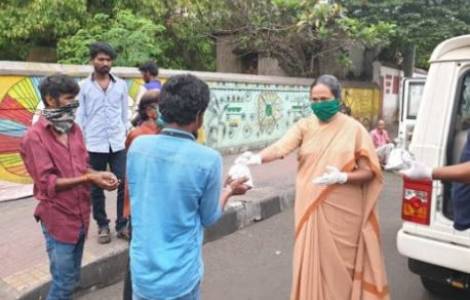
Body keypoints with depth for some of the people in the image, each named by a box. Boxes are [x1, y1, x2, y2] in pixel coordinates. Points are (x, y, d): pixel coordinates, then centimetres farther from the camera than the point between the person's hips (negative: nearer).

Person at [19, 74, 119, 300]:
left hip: (80, 216, 7)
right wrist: (89, 179, -22)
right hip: (58, 220, -6)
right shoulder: (34, 137, -14)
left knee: (72, 279, 20)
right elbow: (48, 183, -18)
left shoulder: (74, 129, 6)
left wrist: (99, 174, -8)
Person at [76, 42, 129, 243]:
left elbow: (125, 113, 10)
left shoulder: (121, 85, 7)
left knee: (124, 185, 0)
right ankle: (102, 226, 23)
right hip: (94, 145, -1)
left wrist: (127, 135, 7)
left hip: (118, 144, 1)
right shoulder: (84, 86, 2)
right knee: (96, 188, 8)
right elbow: (79, 116, 3)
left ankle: (122, 225, 14)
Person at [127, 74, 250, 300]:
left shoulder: (137, 146, -8)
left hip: (142, 271, 4)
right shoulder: (208, 159, -20)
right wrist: (229, 190, 12)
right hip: (179, 279, -3)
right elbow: (209, 218, -6)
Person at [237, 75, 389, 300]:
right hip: (311, 208, 2)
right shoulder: (305, 126, 1)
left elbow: (368, 172, -3)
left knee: (339, 262, 7)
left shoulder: (353, 129, -4)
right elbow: (281, 147, -16)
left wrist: (342, 178, -21)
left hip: (342, 211, -2)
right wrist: (258, 158, -35)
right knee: (312, 259, 9)